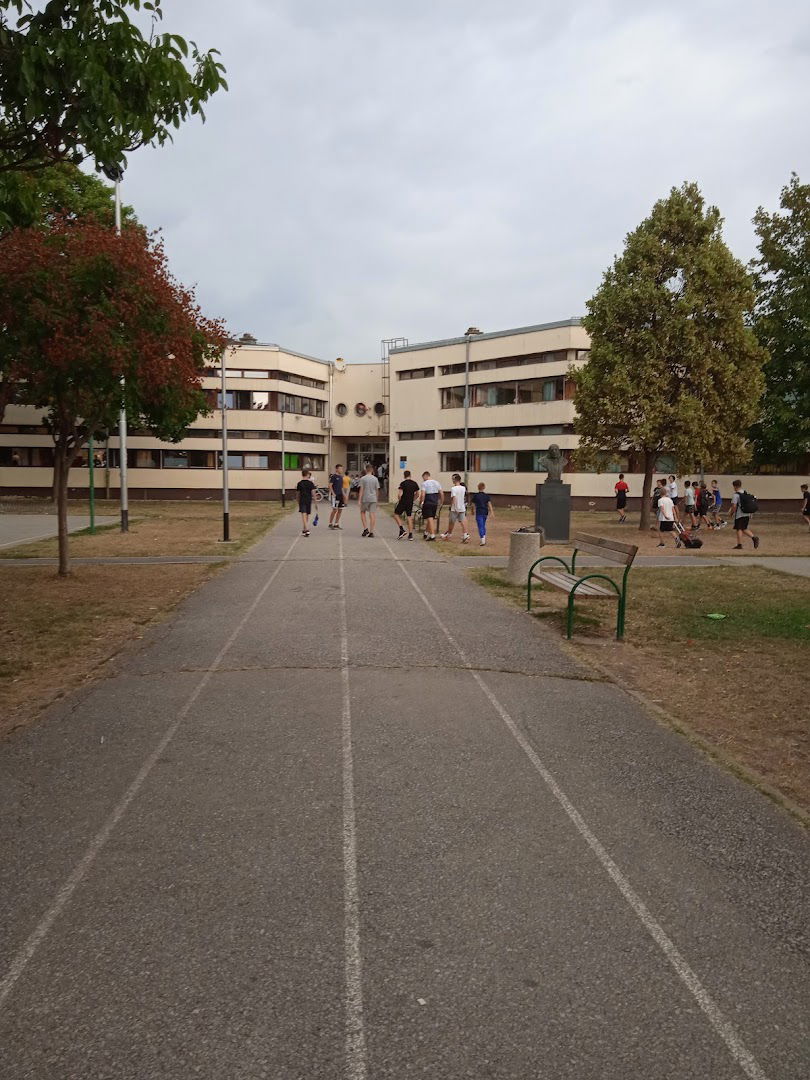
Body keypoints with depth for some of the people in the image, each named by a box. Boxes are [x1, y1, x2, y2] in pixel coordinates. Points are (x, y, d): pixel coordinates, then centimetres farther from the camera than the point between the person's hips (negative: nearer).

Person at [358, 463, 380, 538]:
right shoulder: (375, 479, 4)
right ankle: (371, 532, -1)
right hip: (373, 499, 2)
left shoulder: (363, 478, -4)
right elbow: (377, 490, 8)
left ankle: (365, 528, 3)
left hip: (365, 499, -2)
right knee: (372, 515, 1)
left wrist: (360, 500, -4)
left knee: (362, 512, 16)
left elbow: (361, 490, -7)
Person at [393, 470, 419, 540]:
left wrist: (399, 500, 0)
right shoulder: (414, 483, 5)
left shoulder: (403, 483, -11)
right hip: (410, 503, 5)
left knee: (396, 514, 11)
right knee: (409, 518, 9)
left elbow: (400, 494, -17)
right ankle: (410, 535, 6)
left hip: (403, 502, -5)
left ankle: (402, 530, -3)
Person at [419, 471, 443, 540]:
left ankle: (432, 535, -11)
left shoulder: (424, 483, -9)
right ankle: (427, 533, 29)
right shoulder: (437, 483, 9)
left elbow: (423, 494, -18)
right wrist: (442, 502, 15)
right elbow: (442, 494, 7)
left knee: (430, 519, -6)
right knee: (432, 518, 16)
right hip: (435, 503, 6)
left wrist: (420, 502, -7)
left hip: (427, 503, -6)